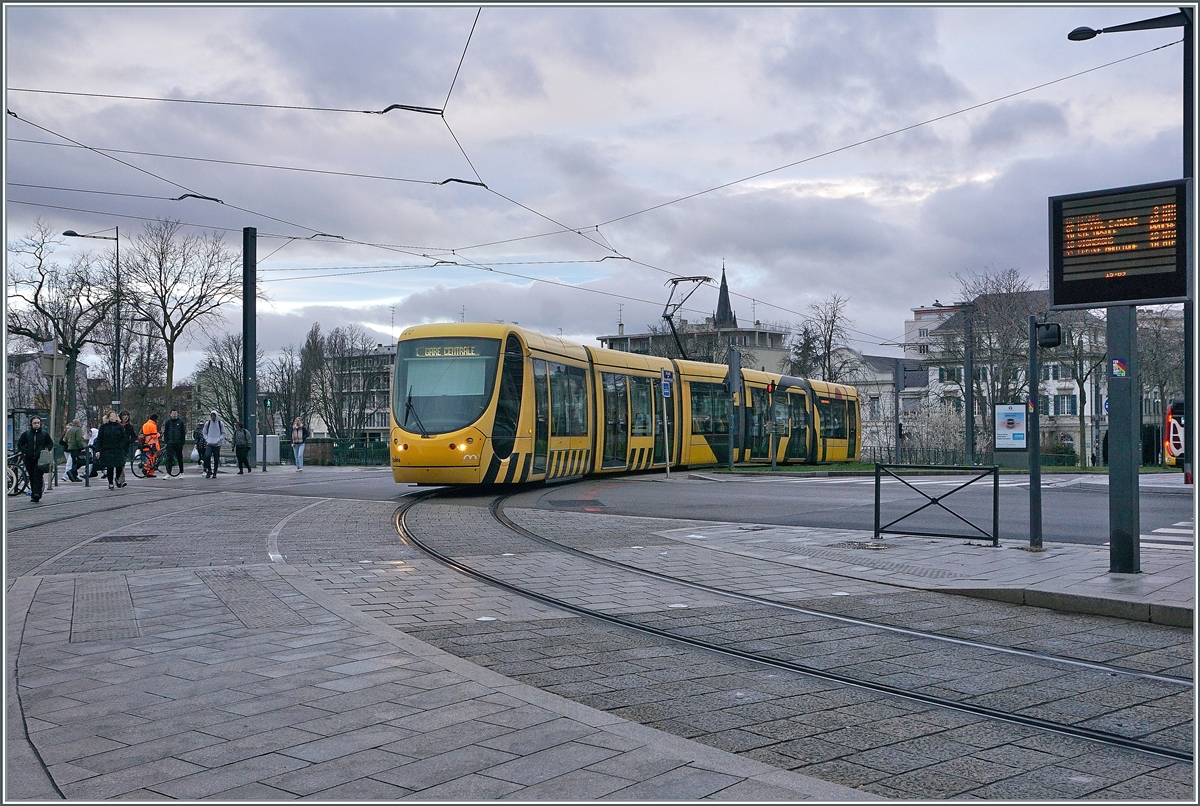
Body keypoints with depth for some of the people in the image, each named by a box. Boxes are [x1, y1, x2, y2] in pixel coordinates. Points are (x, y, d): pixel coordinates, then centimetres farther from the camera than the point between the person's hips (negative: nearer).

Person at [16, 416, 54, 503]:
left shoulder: (44, 434, 5)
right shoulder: (26, 434, 8)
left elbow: (50, 444, 12)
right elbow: (20, 443, 15)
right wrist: (24, 451, -1)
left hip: (40, 459, -3)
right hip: (29, 459, 3)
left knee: (38, 476, -13)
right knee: (32, 477, 8)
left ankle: (37, 494, -19)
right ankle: (33, 494, 16)